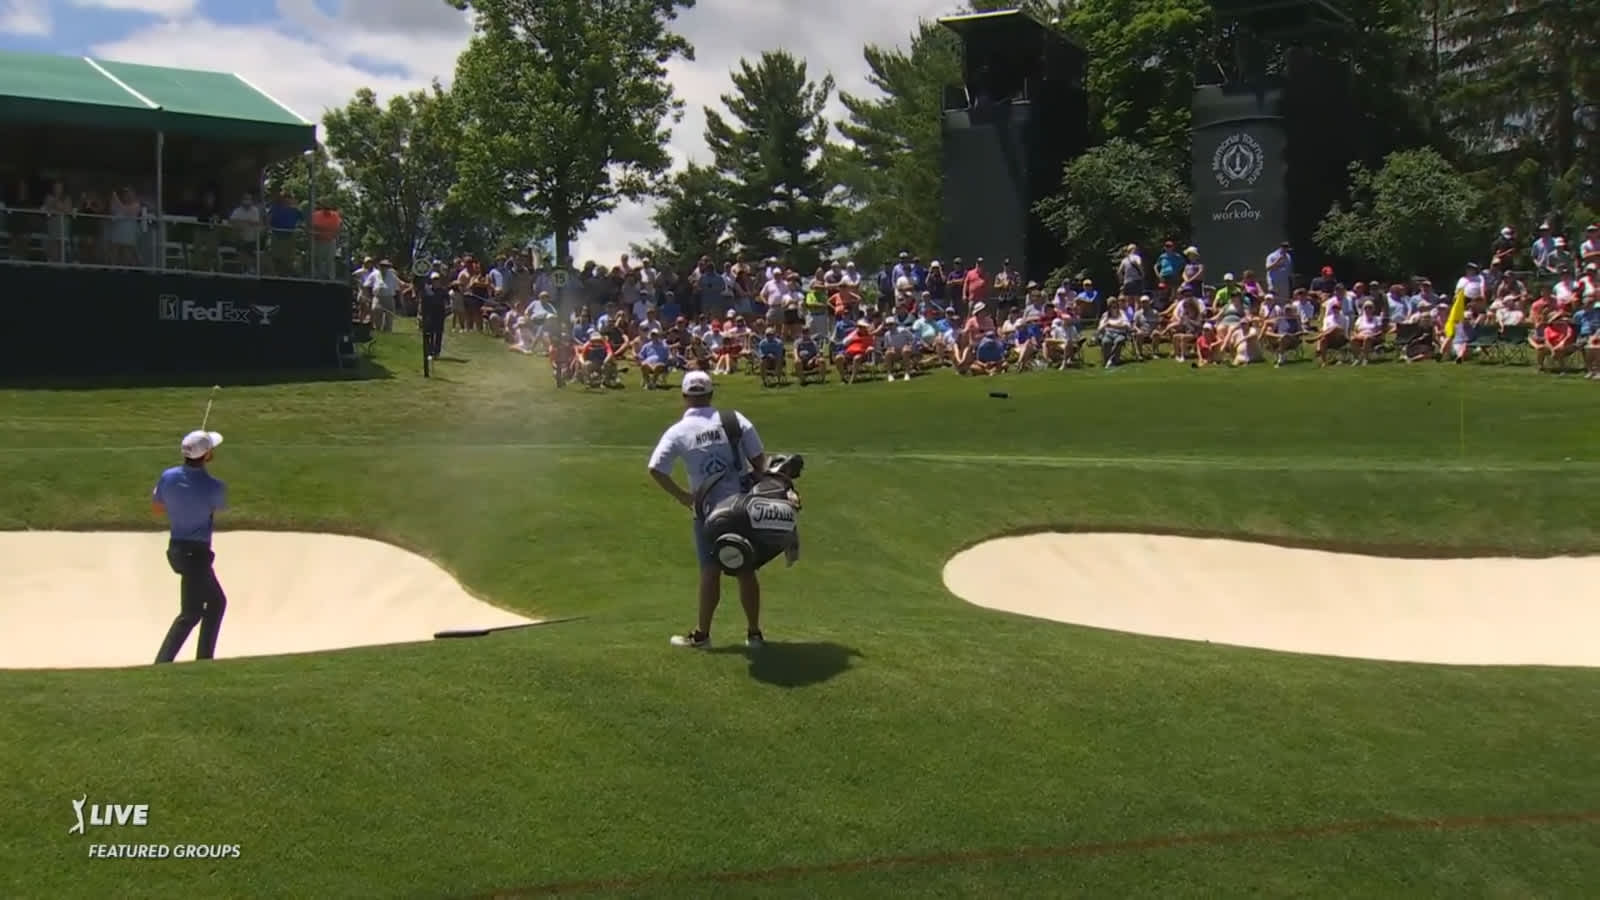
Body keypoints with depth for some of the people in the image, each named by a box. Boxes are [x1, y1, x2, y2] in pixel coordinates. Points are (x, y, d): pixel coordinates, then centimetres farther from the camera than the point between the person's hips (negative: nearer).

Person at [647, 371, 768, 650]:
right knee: (746, 569, 10)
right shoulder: (735, 419, -2)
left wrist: (681, 495, -2)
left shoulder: (678, 431, -5)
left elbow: (656, 469, -13)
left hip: (709, 510, -2)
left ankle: (702, 634, 14)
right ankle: (754, 633, 18)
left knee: (710, 571, 7)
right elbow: (759, 459, -4)